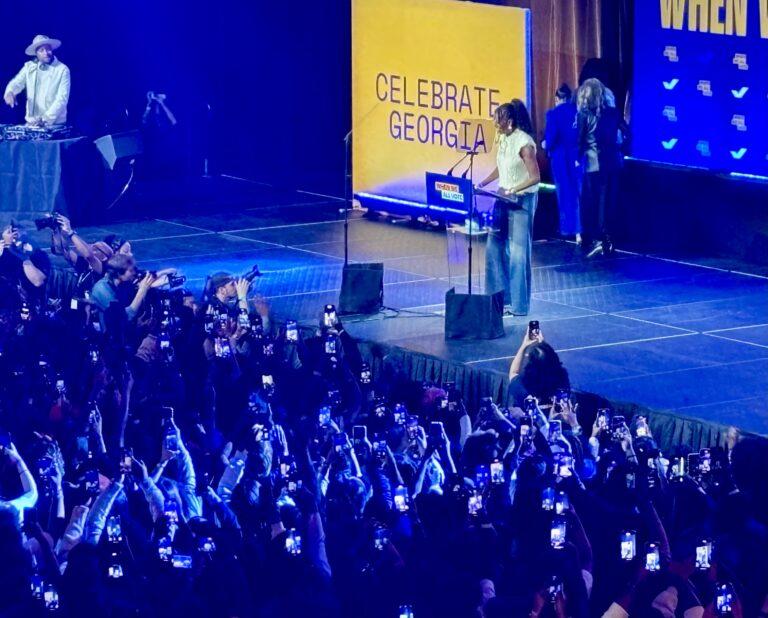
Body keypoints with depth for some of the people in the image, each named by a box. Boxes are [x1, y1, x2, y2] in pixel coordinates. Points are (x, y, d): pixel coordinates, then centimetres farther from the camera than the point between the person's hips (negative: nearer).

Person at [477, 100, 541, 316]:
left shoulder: (524, 143, -18)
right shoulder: (503, 139, 6)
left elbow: (535, 177, -19)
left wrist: (513, 190, -24)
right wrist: (483, 183, 8)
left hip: (522, 200, -8)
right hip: (504, 199, 8)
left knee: (518, 252, -3)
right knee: (495, 248, 9)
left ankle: (519, 304, 4)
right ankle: (499, 296, 19)